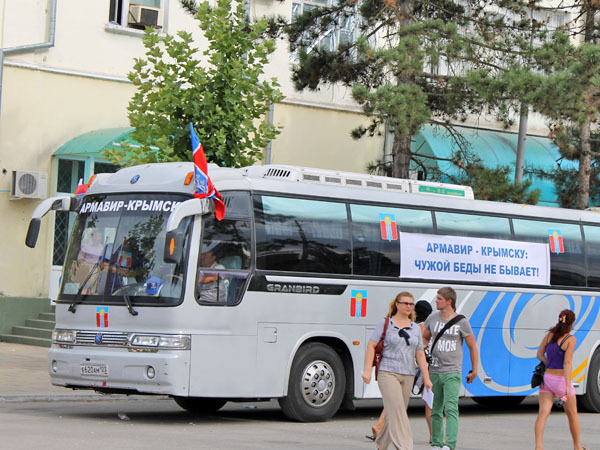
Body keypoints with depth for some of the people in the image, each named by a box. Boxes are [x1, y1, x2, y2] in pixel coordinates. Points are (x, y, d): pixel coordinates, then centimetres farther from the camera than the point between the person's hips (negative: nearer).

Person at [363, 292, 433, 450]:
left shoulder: (416, 328, 13)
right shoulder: (385, 323, 1)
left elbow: (420, 355, 13)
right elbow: (371, 346, 0)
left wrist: (426, 377, 7)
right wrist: (367, 370, -9)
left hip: (408, 375, 5)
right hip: (388, 373, -4)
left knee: (394, 413, 8)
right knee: (396, 410, -15)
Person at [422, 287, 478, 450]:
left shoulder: (461, 322, -4)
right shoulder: (432, 318, 6)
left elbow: (472, 347, 5)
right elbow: (424, 339, 22)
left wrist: (474, 370, 8)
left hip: (452, 373, -4)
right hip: (434, 372, 4)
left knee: (451, 409, -14)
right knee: (436, 411, 9)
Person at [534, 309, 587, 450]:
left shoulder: (550, 334, 4)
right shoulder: (571, 339, -13)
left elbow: (539, 355, 8)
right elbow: (567, 363, -20)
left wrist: (551, 365, 11)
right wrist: (568, 386, -23)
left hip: (547, 378, 4)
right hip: (561, 380, -4)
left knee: (543, 413, -6)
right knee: (572, 415, 16)